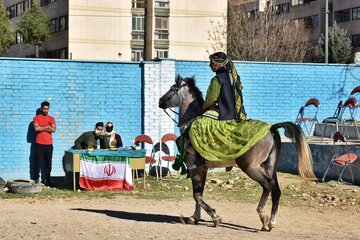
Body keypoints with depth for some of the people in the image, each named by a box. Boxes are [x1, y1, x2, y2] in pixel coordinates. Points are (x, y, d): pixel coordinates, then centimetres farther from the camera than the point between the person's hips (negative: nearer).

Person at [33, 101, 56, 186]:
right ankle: (36, 179, 0)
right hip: (39, 144, -3)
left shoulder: (51, 118, 11)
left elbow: (53, 129, -4)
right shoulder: (36, 118, 3)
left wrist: (42, 128, -8)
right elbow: (36, 128, -13)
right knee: (38, 162, -3)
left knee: (48, 163, 3)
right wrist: (47, 127, -7)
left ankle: (47, 179, 9)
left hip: (49, 144, 3)